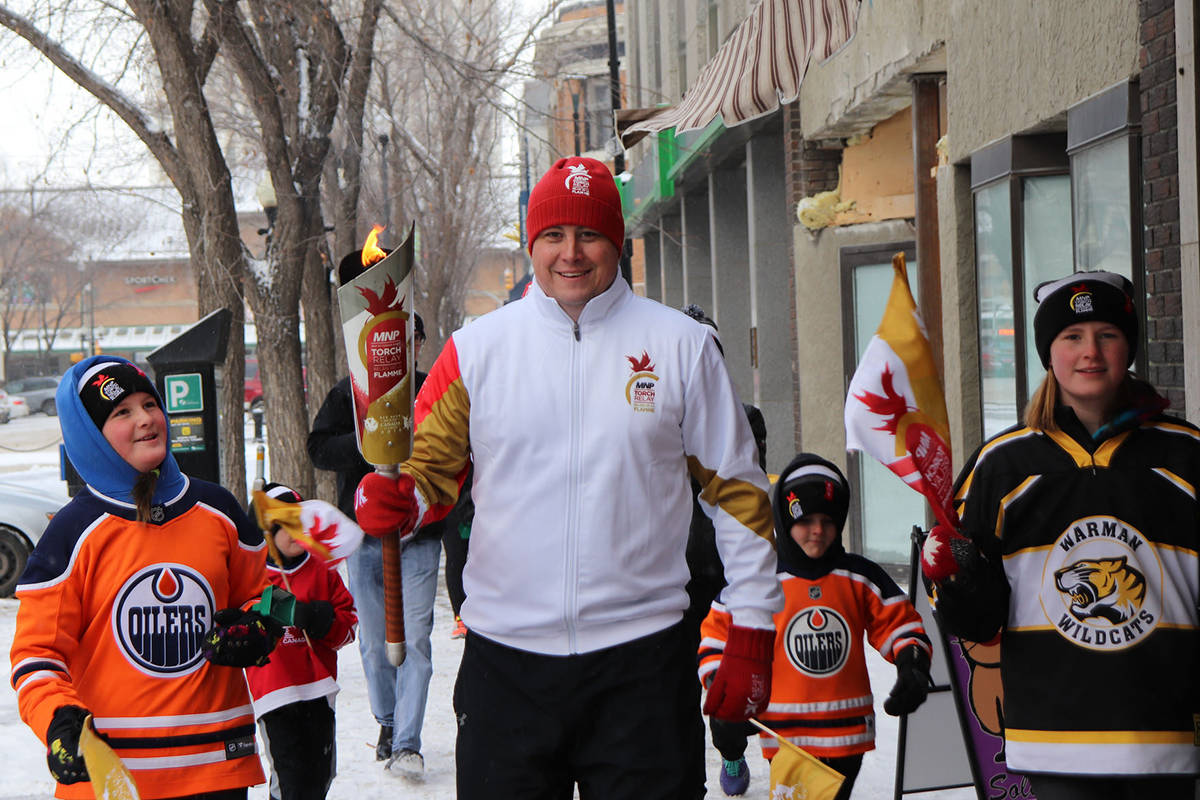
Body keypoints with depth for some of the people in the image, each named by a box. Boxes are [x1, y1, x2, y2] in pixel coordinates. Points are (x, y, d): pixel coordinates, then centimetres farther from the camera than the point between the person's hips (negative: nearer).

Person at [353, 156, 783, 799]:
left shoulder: (680, 346, 2)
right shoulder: (476, 348, 4)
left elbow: (737, 493, 5)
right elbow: (430, 468, 7)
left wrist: (751, 637, 2)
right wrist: (393, 502, -18)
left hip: (641, 654, -1)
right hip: (505, 656, 1)